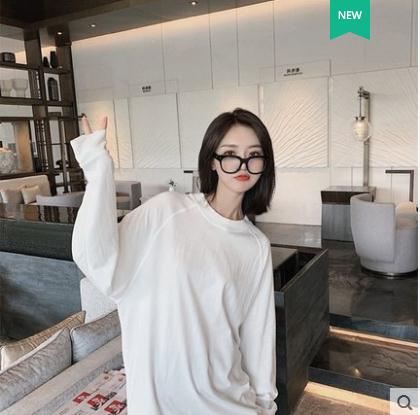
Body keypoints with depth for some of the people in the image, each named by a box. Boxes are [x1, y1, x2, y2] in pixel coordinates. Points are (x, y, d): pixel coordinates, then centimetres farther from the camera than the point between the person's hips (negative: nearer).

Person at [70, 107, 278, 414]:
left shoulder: (258, 247, -3)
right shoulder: (167, 210, -12)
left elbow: (257, 331, 3)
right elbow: (100, 265, -23)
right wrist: (99, 170, -27)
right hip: (157, 390, -1)